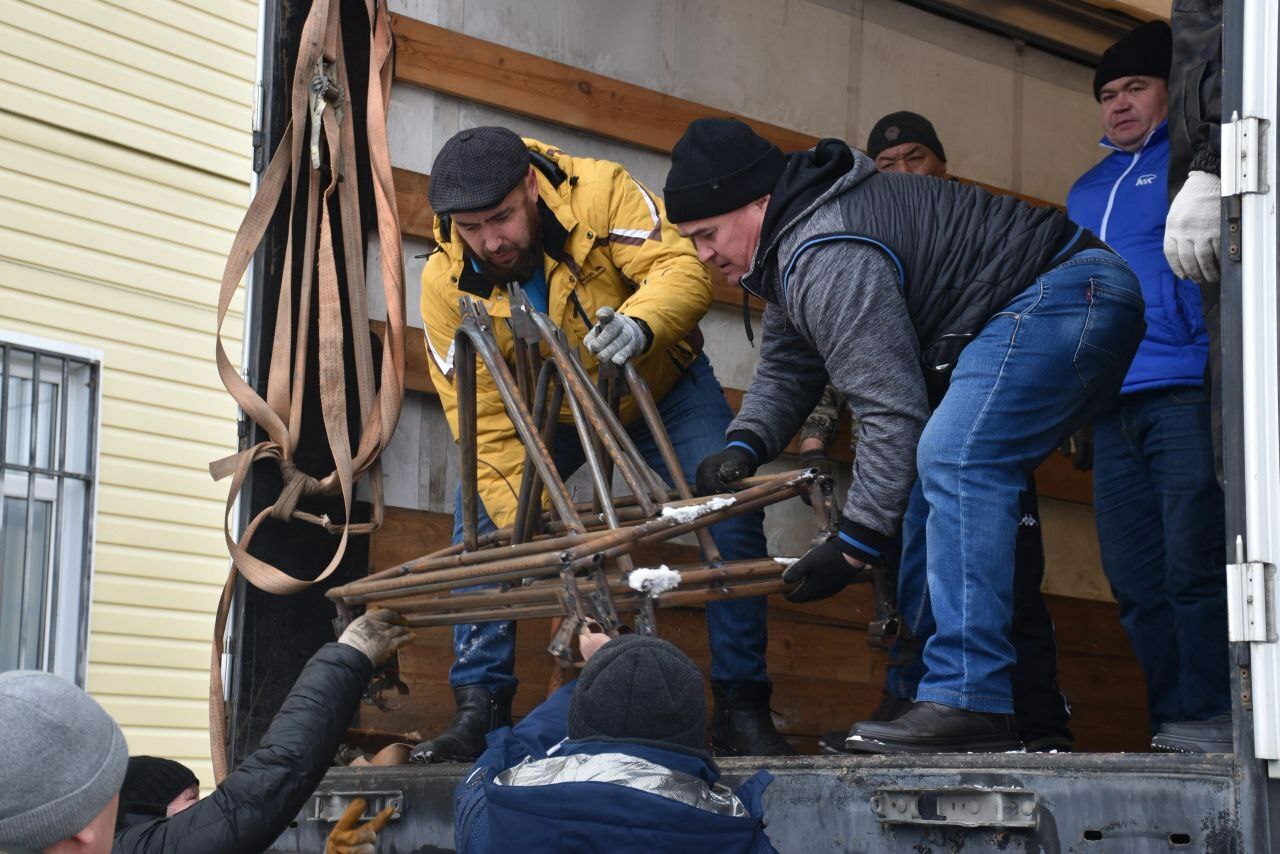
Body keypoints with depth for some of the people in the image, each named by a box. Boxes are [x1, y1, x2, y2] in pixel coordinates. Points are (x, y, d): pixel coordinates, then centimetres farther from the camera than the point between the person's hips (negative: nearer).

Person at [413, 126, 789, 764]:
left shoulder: (599, 192, -30)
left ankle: (741, 706, -4)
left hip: (663, 387, -1)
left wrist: (641, 322, -59)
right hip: (547, 411, 2)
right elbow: (482, 420, -25)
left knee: (732, 512, -16)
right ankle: (479, 707, -6)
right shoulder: (447, 283, -25)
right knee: (482, 514, -16)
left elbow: (682, 270, -35)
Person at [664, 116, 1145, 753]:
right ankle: (936, 700, 13)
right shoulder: (789, 246, 12)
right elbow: (787, 367, 19)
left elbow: (890, 408, -25)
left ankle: (970, 701, -32)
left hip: (1067, 296, -12)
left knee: (954, 464, -26)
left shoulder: (826, 256, -23)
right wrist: (744, 445, 0)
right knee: (942, 495, 11)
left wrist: (854, 545, -20)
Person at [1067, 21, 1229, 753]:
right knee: (1136, 580, 2)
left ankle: (1210, 719, -10)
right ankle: (1173, 722, 6)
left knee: (1192, 565, -13)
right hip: (1113, 403, 7)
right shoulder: (1088, 190, 27)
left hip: (1185, 390, -7)